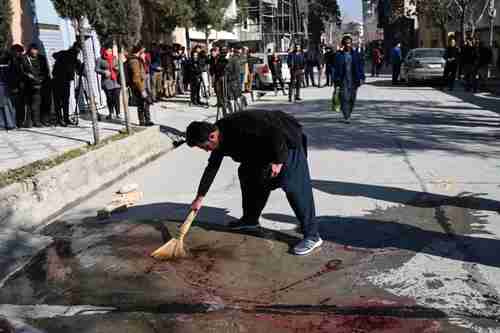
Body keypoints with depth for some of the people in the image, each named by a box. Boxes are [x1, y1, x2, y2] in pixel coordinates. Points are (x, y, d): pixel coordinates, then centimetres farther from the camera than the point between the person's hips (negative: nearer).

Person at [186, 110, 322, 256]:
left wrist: (278, 160, -26)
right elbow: (211, 168, 9)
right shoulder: (221, 140, -3)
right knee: (246, 172, 12)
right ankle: (250, 219, 25)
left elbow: (276, 131, -32)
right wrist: (200, 197, 12)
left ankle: (312, 235, -12)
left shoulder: (239, 125, -33)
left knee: (293, 186, -16)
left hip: (285, 140, -9)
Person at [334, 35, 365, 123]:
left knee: (352, 99, 6)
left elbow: (360, 66, 8)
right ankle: (346, 117, -5)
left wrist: (361, 77, -1)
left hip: (353, 80, 2)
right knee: (345, 98, -9)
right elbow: (336, 69, 2)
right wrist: (336, 81, -2)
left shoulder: (356, 54, 6)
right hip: (343, 80, -2)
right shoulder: (339, 55, 1)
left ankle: (348, 114, 25)